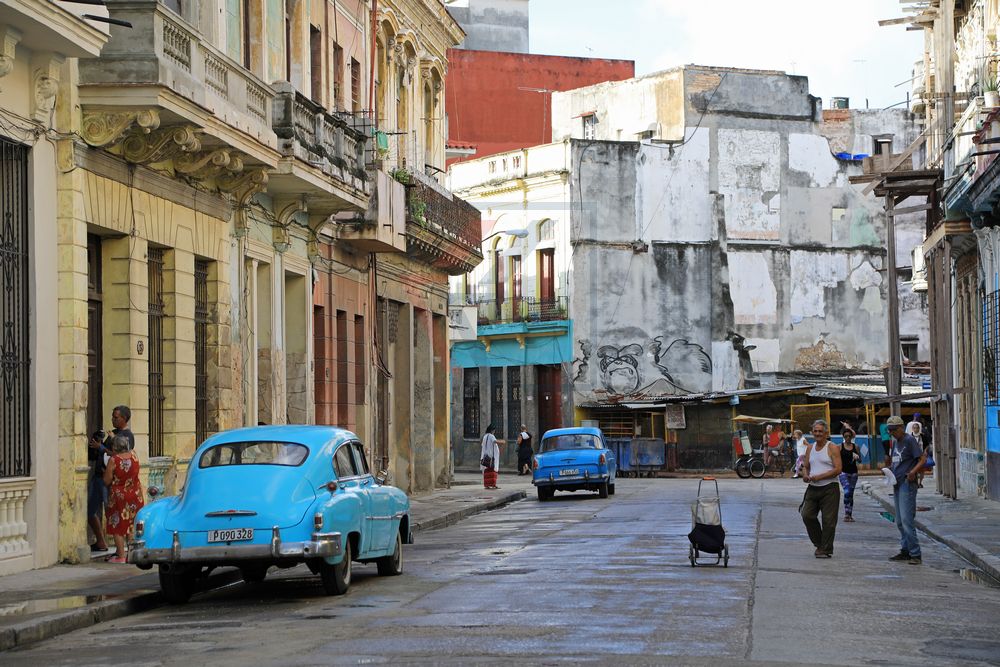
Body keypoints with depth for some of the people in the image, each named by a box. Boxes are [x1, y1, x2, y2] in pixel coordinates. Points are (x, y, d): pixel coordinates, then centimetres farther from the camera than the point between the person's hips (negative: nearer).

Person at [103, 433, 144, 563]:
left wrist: (105, 471, 11)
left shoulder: (113, 460, -16)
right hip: (135, 494, 5)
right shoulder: (134, 455, -2)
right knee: (133, 526, 13)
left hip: (119, 496, -5)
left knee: (118, 527, 3)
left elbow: (107, 481, -11)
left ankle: (121, 556, 2)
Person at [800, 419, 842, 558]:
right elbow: (805, 466, 23)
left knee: (828, 521, -5)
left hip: (829, 489, -6)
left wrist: (820, 477, -18)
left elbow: (838, 469, -12)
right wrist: (805, 475, -1)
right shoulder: (810, 449, 15)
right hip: (813, 489, 6)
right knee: (807, 515, -3)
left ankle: (826, 550, 1)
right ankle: (819, 544, 14)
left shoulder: (832, 448, -5)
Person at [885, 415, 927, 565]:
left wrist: (913, 472, -29)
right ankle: (905, 551, 19)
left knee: (906, 520, -14)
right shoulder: (895, 441, 16)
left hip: (907, 484, -9)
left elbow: (923, 458, -16)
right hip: (897, 484, 9)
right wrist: (889, 466, 6)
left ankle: (915, 554, -14)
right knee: (899, 521, 12)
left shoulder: (909, 440, -10)